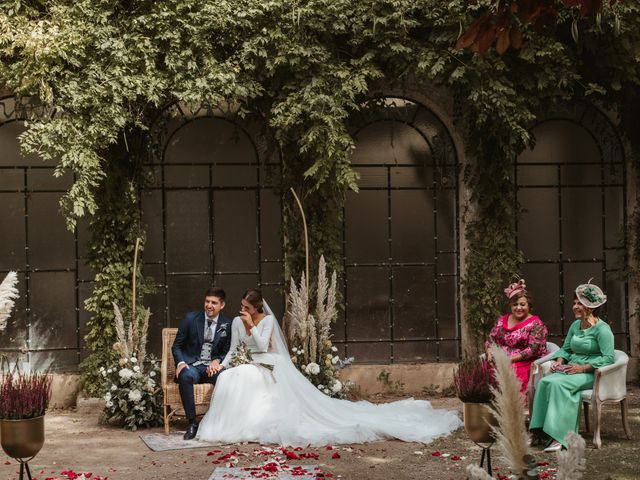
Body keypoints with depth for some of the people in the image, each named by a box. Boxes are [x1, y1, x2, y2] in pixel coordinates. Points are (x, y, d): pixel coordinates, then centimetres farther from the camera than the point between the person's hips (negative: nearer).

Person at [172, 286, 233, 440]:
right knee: (186, 376, -37)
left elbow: (227, 352, 11)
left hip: (213, 366, 1)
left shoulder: (227, 324, 5)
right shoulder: (191, 318, 3)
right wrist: (180, 363, -13)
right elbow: (176, 346, 8)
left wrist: (217, 361, -12)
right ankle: (192, 423, -28)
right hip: (191, 365, -1)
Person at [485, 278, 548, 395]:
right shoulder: (502, 320, 19)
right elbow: (490, 340, 19)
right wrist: (490, 354, -3)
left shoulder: (535, 324, 1)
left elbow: (533, 349, -9)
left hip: (524, 364, -5)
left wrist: (511, 359, -17)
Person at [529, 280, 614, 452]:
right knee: (544, 382, -22)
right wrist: (559, 361, 2)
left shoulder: (602, 329, -9)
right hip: (572, 369, 7)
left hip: (591, 374, -7)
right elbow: (565, 349, 24)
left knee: (558, 384, -33)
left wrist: (582, 368, -22)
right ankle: (539, 430, -27)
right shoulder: (575, 325, 15)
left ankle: (559, 437, -34)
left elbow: (608, 358, -17)